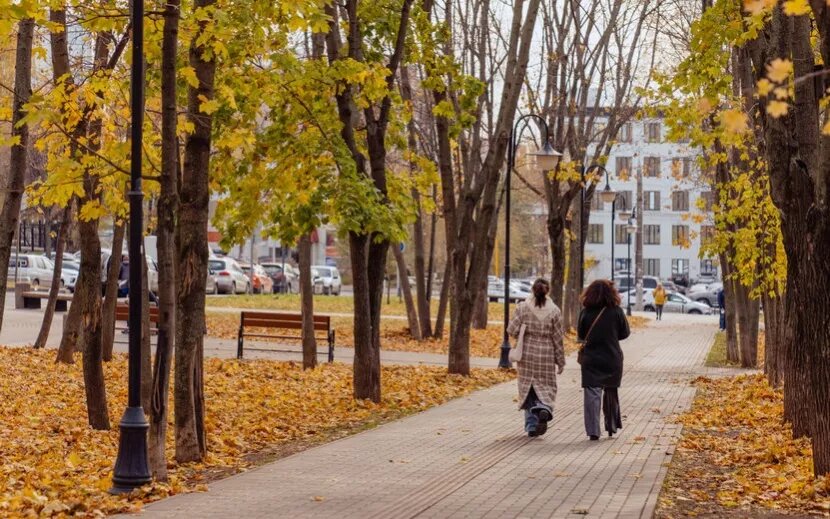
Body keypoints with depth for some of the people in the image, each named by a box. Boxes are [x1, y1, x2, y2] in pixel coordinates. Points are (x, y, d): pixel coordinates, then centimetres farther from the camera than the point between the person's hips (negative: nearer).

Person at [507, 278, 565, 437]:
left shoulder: (523, 307, -4)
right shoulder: (554, 311, -4)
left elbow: (512, 330, -9)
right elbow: (558, 339, -1)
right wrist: (561, 361, 6)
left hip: (527, 354, 1)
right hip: (546, 355, -1)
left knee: (528, 389, 12)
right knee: (546, 387, 11)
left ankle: (531, 425, 12)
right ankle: (544, 409, -19)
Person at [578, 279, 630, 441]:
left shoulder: (585, 312, -7)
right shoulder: (616, 311, -8)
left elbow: (580, 335, 3)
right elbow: (625, 333, 1)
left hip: (590, 359, -1)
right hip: (612, 359, 1)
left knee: (591, 394, 1)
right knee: (611, 393, 18)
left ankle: (593, 430, -5)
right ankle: (612, 426, 26)